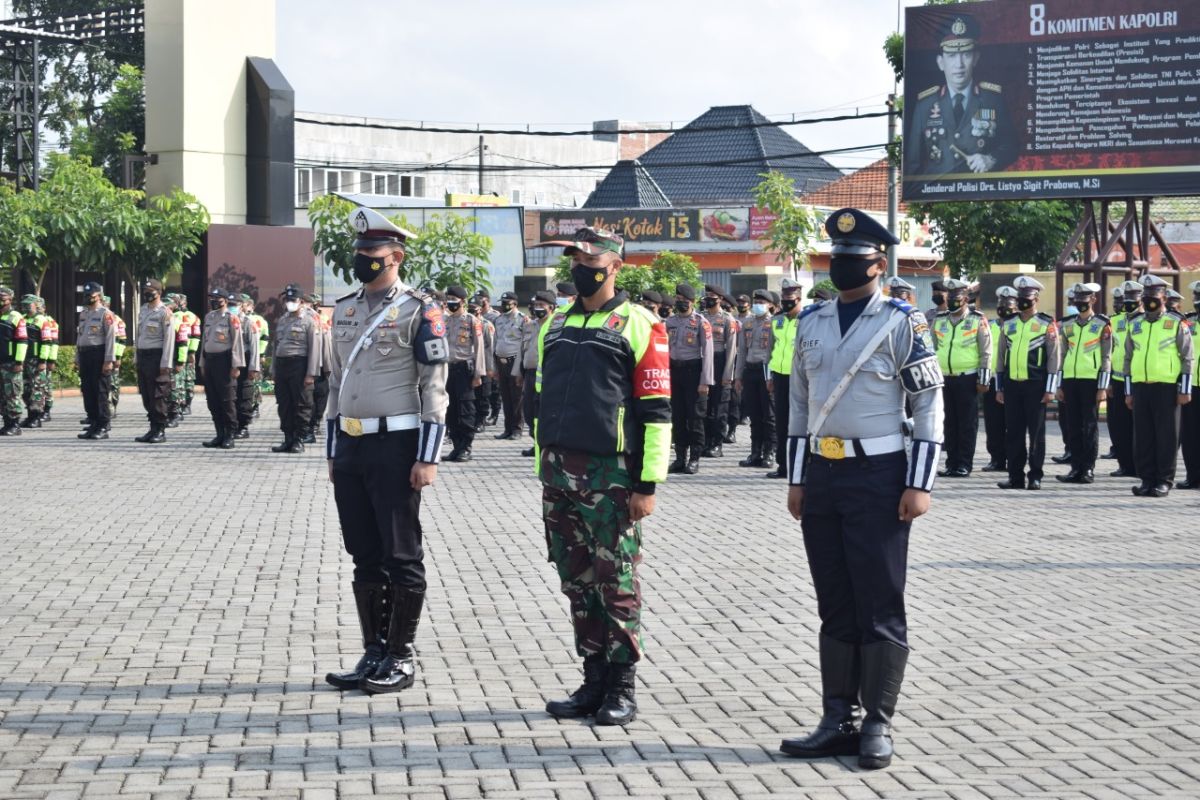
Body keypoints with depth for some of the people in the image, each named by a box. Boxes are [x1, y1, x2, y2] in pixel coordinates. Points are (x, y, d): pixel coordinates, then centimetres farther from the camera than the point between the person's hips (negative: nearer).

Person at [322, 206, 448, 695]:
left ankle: (402, 659, 8)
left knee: (401, 557, 0)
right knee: (364, 557, 11)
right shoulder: (344, 310, 13)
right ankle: (374, 654, 19)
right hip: (350, 448, 7)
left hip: (395, 447, -7)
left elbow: (434, 389, -10)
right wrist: (333, 450, 16)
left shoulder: (419, 311, -7)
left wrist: (428, 458, -15)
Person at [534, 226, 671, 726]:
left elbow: (656, 411, -7)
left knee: (616, 584, -1)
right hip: (559, 473, 6)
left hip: (610, 476, -6)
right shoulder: (556, 325, 15)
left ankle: (622, 688, 7)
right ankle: (594, 680, 18)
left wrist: (648, 484, -11)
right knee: (577, 583, 10)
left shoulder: (638, 326, -4)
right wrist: (544, 470, 16)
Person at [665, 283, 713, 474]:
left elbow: (707, 352, -9)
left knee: (695, 415, -2)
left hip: (693, 369, -5)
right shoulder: (670, 322, 9)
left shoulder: (701, 322, -6)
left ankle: (694, 458, 4)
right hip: (674, 369, 5)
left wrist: (705, 381, -14)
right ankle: (680, 457, 14)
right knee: (677, 416, 7)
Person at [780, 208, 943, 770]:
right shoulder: (811, 322, 11)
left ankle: (878, 726, 6)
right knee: (834, 605, 10)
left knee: (880, 606, -1)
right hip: (822, 474, 6)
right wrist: (796, 480, 13)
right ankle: (838, 721, 16)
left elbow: (930, 405, -7)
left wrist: (919, 485, -12)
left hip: (878, 474, -5)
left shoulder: (901, 322, -5)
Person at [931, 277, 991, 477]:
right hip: (945, 378, 4)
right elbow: (932, 350, 16)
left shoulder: (977, 320, -2)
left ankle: (965, 464, 3)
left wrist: (983, 380, -8)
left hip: (967, 378, -4)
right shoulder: (939, 321, 10)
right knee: (949, 423, 7)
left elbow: (986, 352, -3)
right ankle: (951, 463, 13)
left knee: (967, 423, -1)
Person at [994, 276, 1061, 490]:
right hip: (1012, 385, 4)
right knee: (1013, 433, 5)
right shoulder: (1008, 325, 13)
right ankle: (1016, 476, 11)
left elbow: (1054, 358, -4)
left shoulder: (1046, 325, -1)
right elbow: (1001, 358, 17)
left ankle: (1035, 477, 5)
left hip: (1035, 386, -4)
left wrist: (1050, 390, -9)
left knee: (1036, 433, 1)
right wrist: (999, 388, 12)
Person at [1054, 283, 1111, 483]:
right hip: (1070, 381, 5)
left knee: (1090, 426, -2)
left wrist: (1102, 388, -10)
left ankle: (1089, 469, 3)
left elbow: (1106, 358, -4)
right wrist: (1060, 386, 12)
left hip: (1091, 381, -5)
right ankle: (1076, 468, 10)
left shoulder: (1102, 325, -1)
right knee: (1073, 426, 5)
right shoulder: (1068, 326, 14)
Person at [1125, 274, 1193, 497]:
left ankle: (1165, 480, 5)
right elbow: (1129, 360, 16)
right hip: (1140, 387, 4)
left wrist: (1185, 390, -6)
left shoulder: (1177, 323, -1)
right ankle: (1147, 479, 13)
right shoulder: (1135, 325, 12)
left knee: (1166, 436, 0)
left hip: (1167, 387, -4)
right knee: (1143, 436, 5)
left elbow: (1188, 358, -2)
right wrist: (1128, 392, 13)